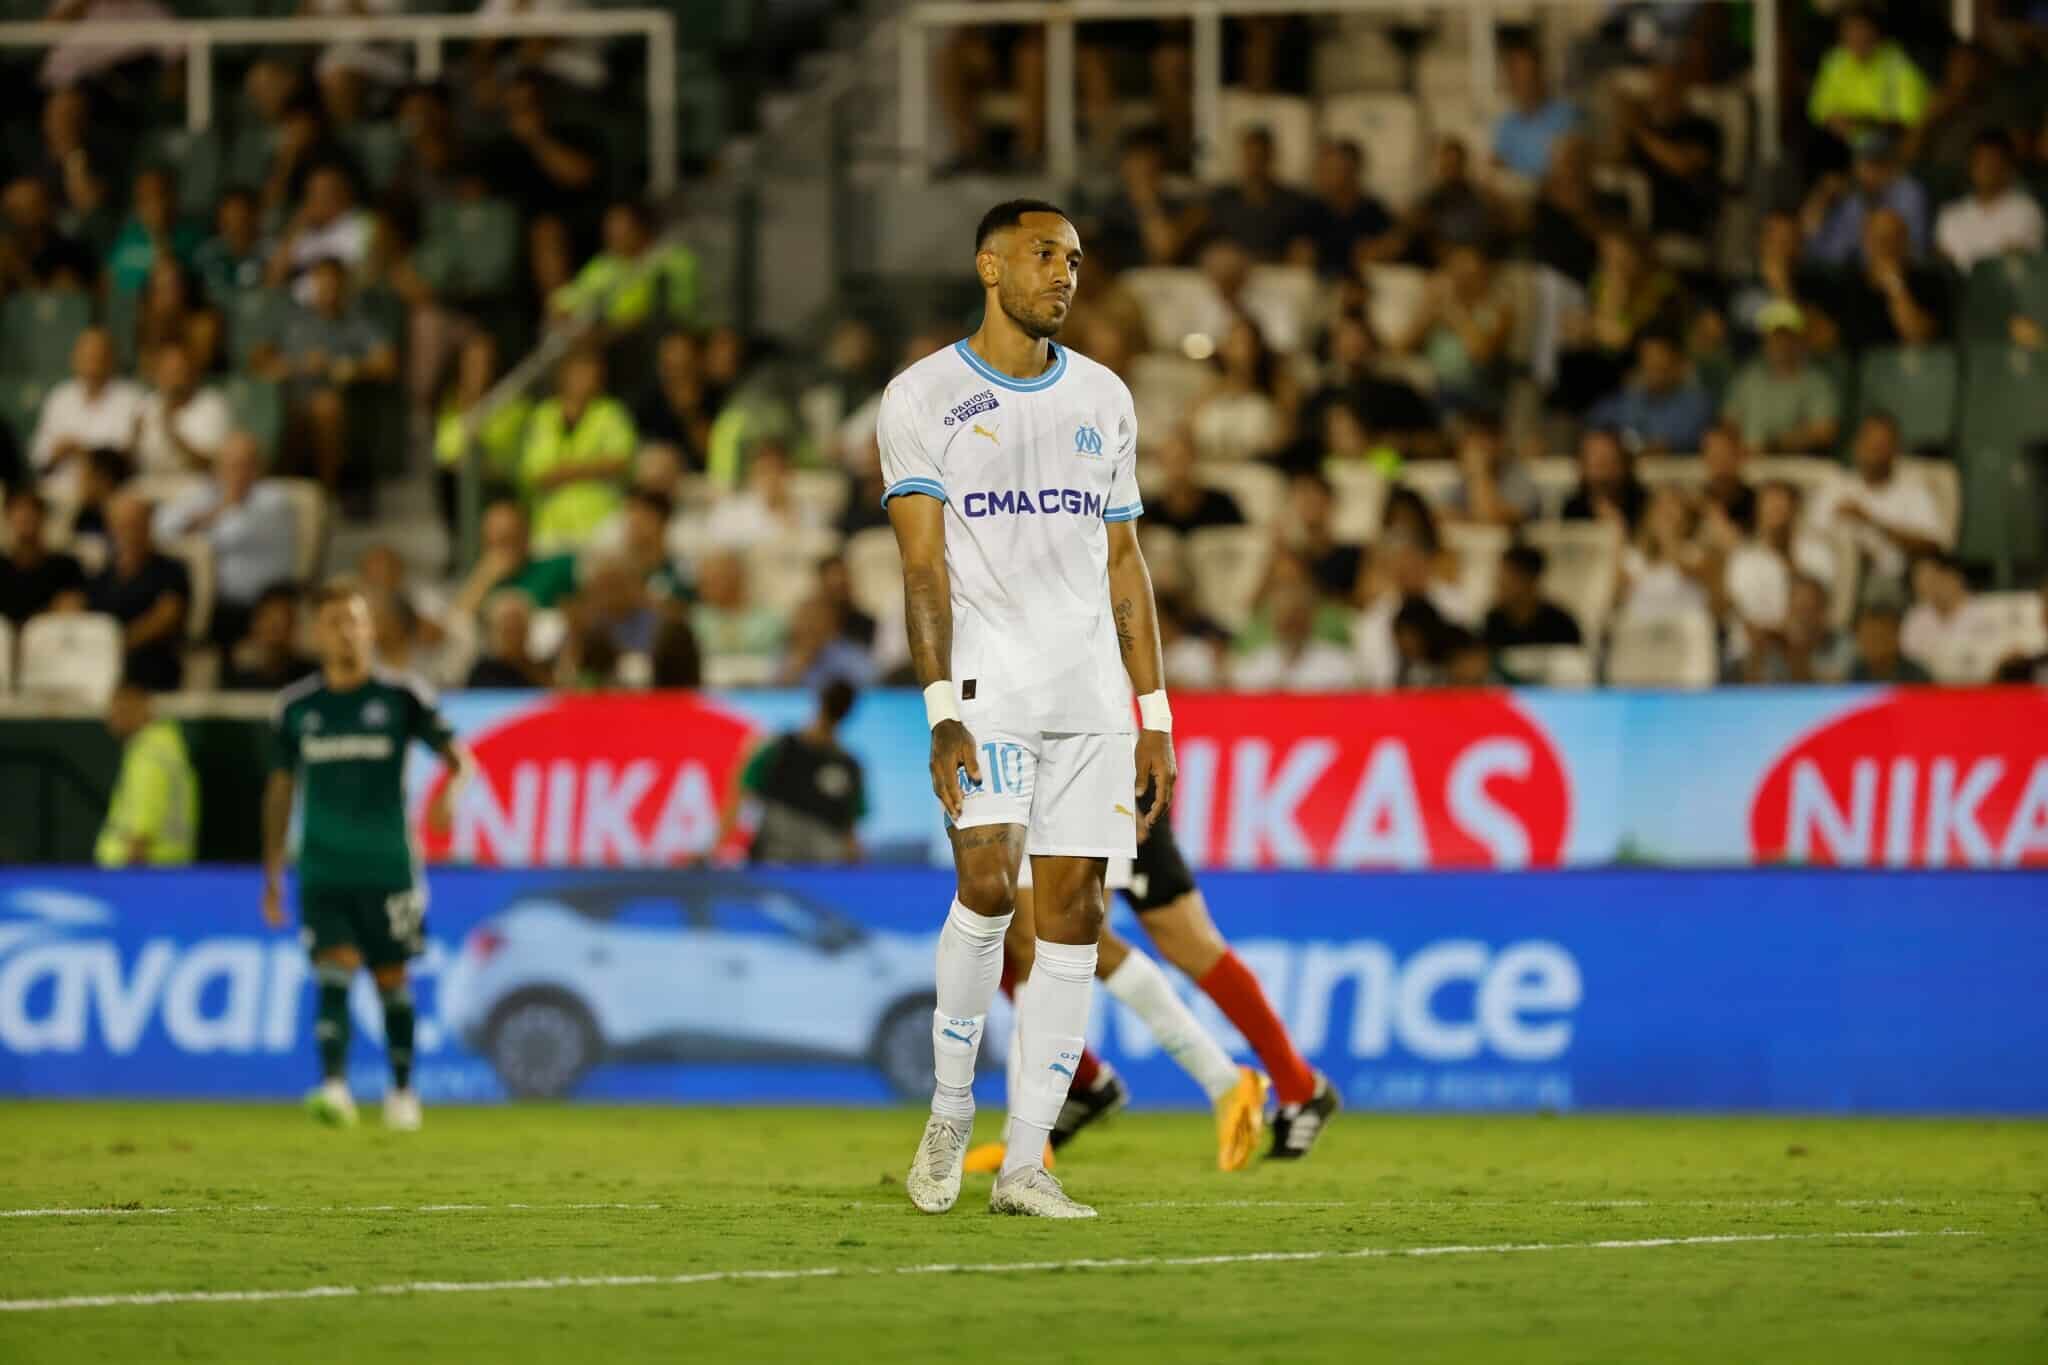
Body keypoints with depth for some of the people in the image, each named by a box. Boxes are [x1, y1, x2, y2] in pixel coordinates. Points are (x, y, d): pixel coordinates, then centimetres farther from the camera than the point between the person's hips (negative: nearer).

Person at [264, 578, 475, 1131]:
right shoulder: (297, 706, 7)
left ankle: (402, 1091, 24)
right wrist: (272, 872, 13)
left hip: (388, 868, -1)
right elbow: (280, 788, 15)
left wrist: (449, 790, -27)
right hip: (323, 870, 1)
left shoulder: (401, 697, 0)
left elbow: (458, 756, -4)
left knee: (392, 979, 7)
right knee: (335, 971, -15)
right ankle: (335, 1087, -25)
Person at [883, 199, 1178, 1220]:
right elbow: (923, 565, -6)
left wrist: (1154, 715, 12)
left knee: (1072, 914, -2)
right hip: (986, 683, -4)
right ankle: (949, 1116, -2)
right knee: (987, 880, -21)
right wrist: (941, 710, -15)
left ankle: (1024, 1165, 1)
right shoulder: (922, 397, 1)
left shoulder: (1103, 399, 15)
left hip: (1092, 693, 4)